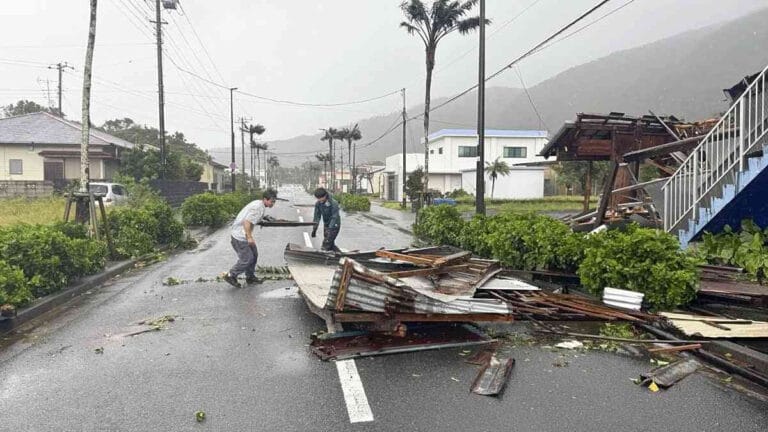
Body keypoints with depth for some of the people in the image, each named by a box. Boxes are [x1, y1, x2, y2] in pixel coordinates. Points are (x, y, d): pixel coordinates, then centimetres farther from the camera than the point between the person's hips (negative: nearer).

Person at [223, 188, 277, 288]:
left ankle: (250, 277, 28)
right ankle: (230, 276, 11)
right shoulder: (258, 208, -23)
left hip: (244, 234, 10)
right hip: (240, 236, -10)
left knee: (254, 255, 16)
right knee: (246, 259, -4)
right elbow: (247, 222, -30)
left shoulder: (259, 204, 9)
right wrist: (249, 237, -29)